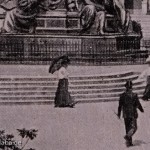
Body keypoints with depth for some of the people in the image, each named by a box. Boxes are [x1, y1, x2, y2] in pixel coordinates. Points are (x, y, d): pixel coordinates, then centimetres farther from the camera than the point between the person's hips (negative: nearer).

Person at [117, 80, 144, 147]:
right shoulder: (134, 95, -10)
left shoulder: (122, 95, -1)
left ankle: (129, 142, 13)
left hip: (125, 115, 4)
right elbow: (138, 104, -5)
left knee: (127, 128, 12)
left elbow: (120, 105, 3)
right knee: (133, 127, 4)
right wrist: (142, 110, 14)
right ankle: (127, 136, -22)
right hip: (133, 114, -3)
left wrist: (119, 114, 13)